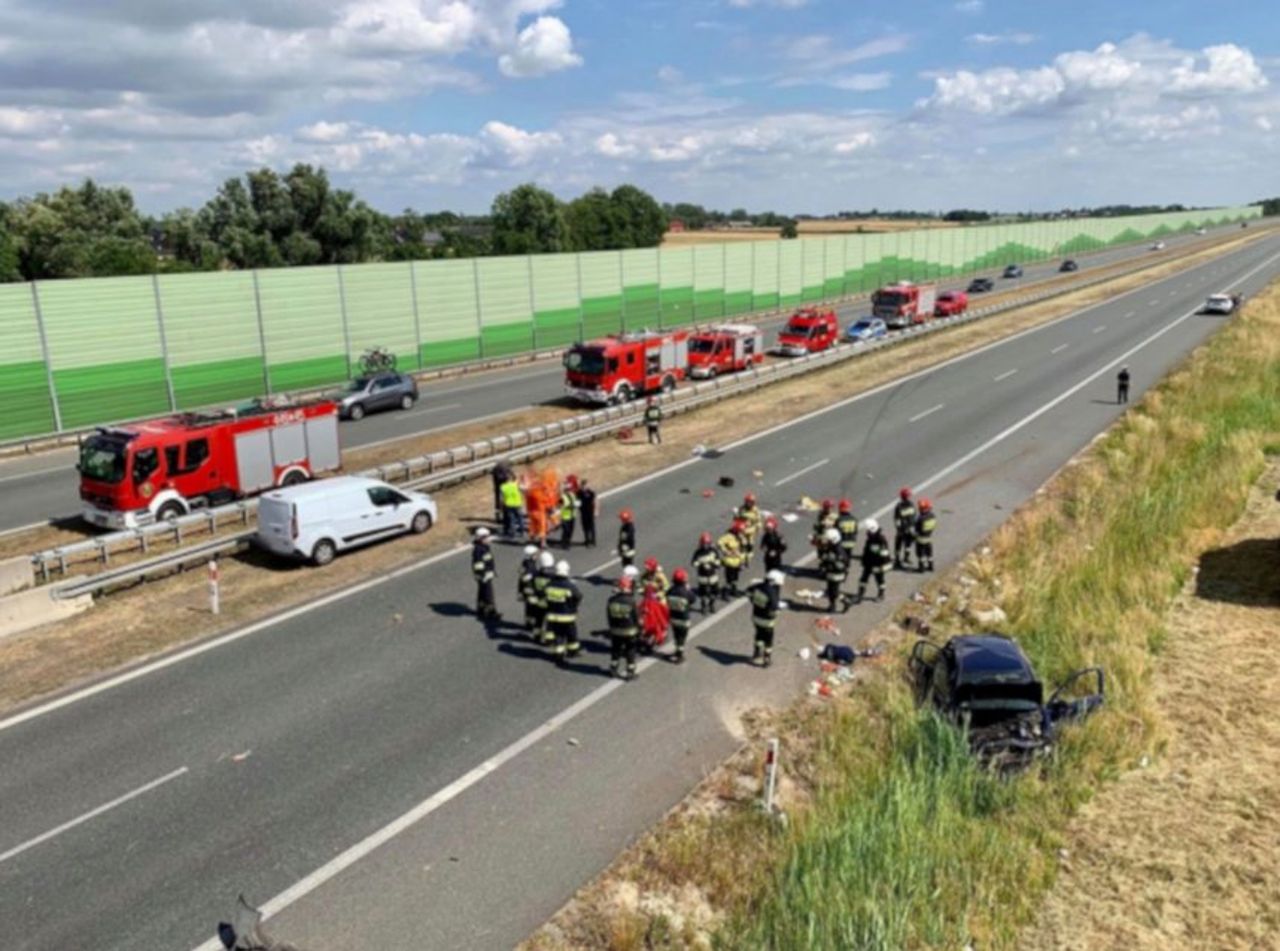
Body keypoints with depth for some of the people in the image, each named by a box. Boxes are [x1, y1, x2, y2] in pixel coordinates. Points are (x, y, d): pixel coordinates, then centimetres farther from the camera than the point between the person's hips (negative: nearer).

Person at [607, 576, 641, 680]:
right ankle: (630, 672, 14)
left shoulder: (612, 600, -8)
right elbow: (636, 617, -11)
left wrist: (611, 628, 14)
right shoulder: (631, 601, -20)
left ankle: (613, 668, 30)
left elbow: (609, 616, 2)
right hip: (629, 631, -4)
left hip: (615, 631, 4)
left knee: (616, 650, 19)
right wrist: (638, 629, 3)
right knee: (630, 652, 9)